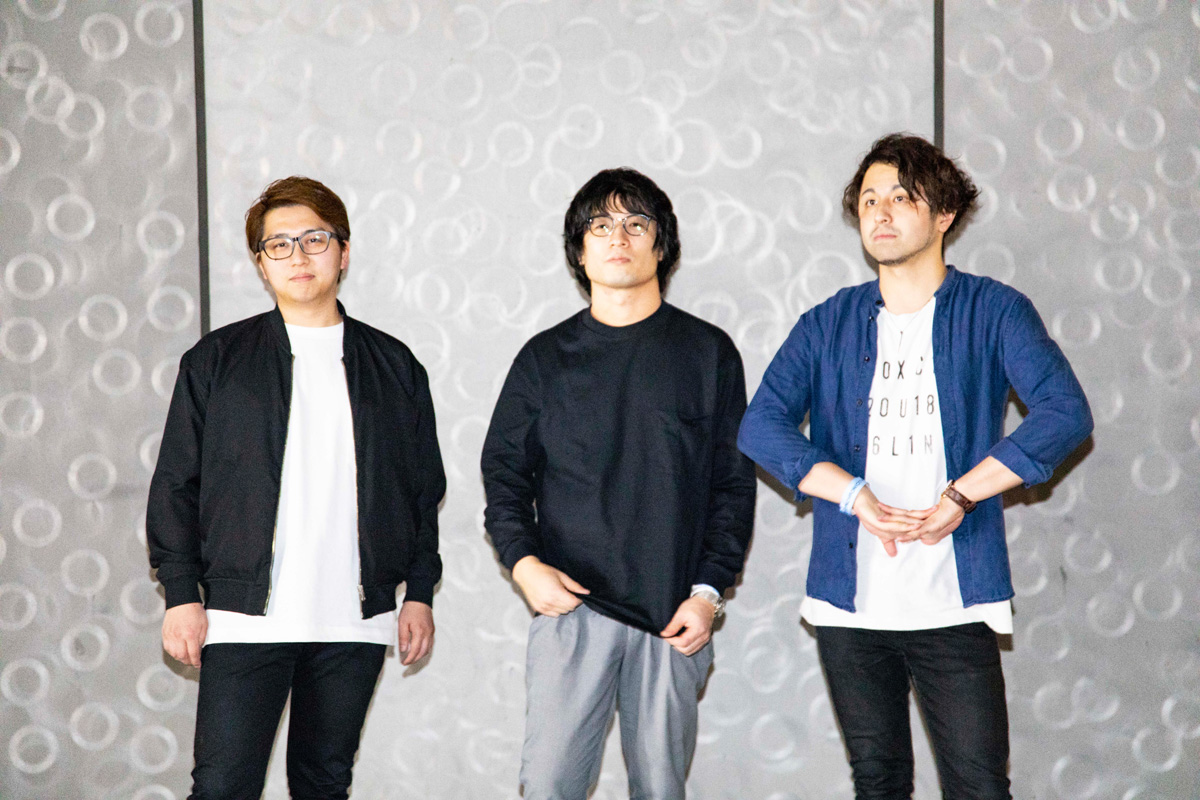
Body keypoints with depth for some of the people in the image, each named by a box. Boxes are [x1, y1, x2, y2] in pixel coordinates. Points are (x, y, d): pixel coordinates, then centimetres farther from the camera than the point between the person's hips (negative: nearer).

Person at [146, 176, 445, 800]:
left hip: (355, 623, 2)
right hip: (245, 616, -2)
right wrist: (182, 595, -2)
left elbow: (425, 490, 14)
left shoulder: (393, 367, 10)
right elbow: (175, 485, 5)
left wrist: (420, 593, 7)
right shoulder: (216, 361, 6)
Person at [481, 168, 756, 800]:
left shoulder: (708, 353, 7)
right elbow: (504, 473, 11)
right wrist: (523, 562, -6)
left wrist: (708, 592, -3)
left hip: (673, 612, 0)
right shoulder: (546, 357, 10)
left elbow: (735, 484, 6)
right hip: (570, 605, 0)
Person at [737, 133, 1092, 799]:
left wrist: (959, 497, -17)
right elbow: (761, 426, -2)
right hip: (849, 597, 3)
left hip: (953, 600, -2)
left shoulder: (994, 312, 3)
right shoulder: (828, 324, 10)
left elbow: (1065, 412, -11)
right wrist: (858, 498, -16)